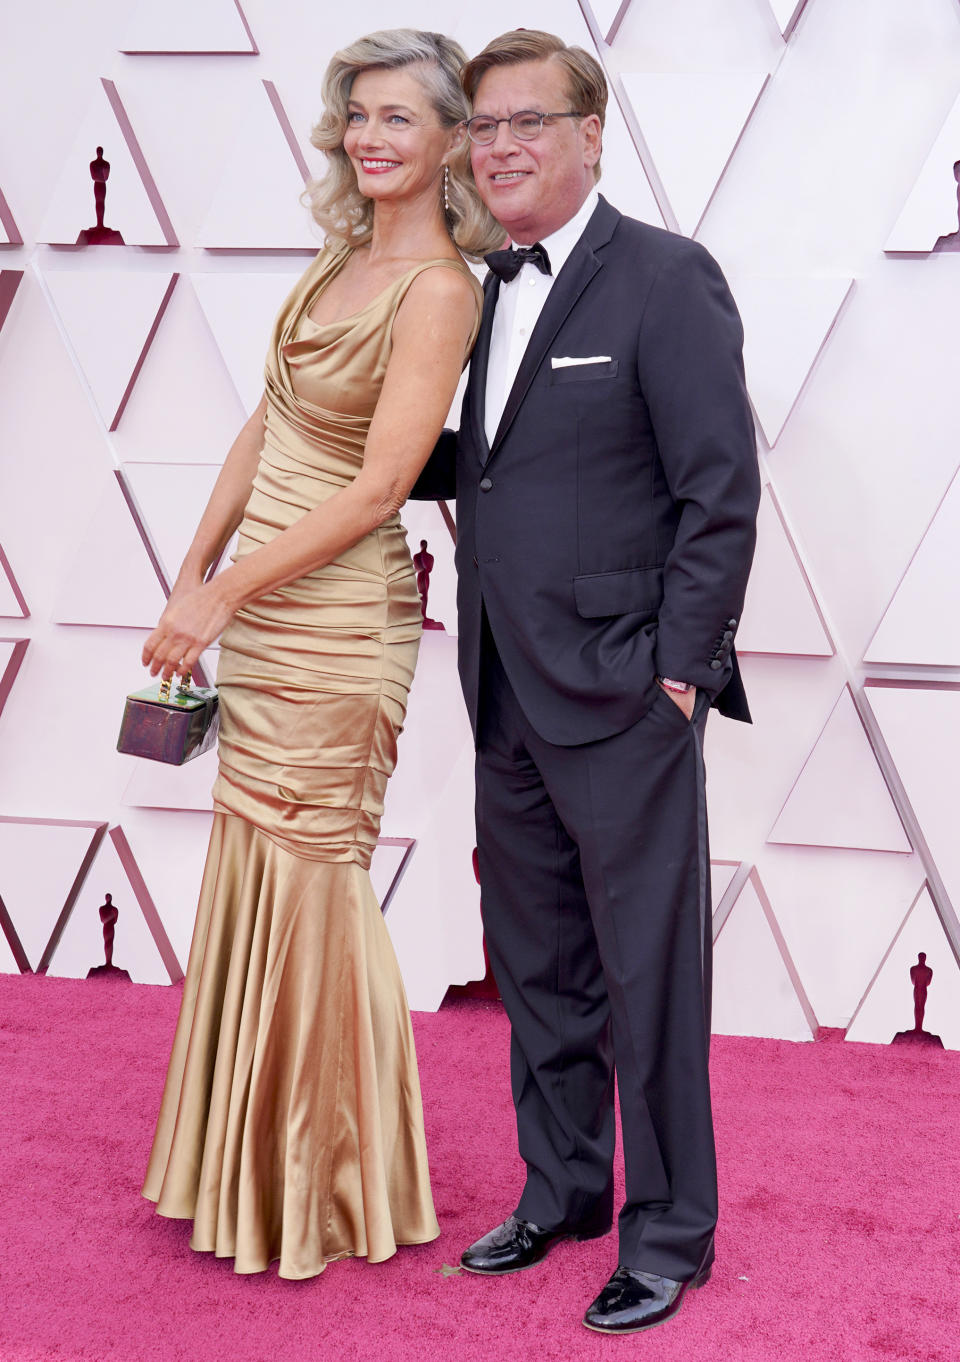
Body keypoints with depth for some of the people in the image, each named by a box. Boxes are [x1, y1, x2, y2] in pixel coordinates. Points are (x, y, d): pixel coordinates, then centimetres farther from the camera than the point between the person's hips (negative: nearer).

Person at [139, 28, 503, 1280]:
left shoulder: (439, 289, -15)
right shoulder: (342, 255, 10)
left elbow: (379, 486, -19)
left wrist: (225, 594, -15)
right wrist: (195, 573, 9)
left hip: (337, 621, -8)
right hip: (260, 615, 8)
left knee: (306, 879, 1)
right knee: (256, 869, 14)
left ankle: (328, 1185, 19)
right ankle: (250, 1162, 30)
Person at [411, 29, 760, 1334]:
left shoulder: (666, 280, -10)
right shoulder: (493, 291, 13)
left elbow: (722, 492, -13)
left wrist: (675, 670, -15)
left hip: (622, 700, -7)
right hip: (509, 701, 8)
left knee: (646, 981, 3)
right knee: (537, 969, 17)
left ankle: (670, 1236, 18)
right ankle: (563, 1194, 34)